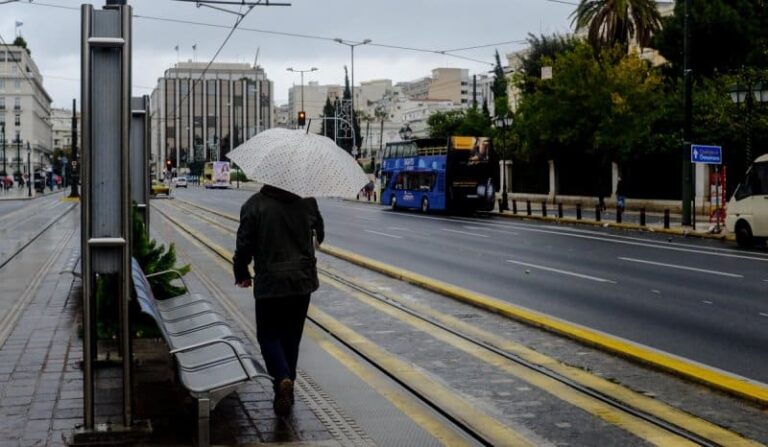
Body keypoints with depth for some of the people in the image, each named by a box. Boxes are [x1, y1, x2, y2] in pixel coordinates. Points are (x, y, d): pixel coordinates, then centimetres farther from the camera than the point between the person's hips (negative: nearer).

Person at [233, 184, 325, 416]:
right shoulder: (308, 202, 0)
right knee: (291, 336, 15)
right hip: (303, 280, 4)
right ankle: (286, 386, 21)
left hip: (269, 282, -3)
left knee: (268, 335, 8)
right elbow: (320, 234, 14)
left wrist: (241, 274, 9)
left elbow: (244, 244, -7)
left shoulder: (254, 205, -10)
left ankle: (282, 378, -16)